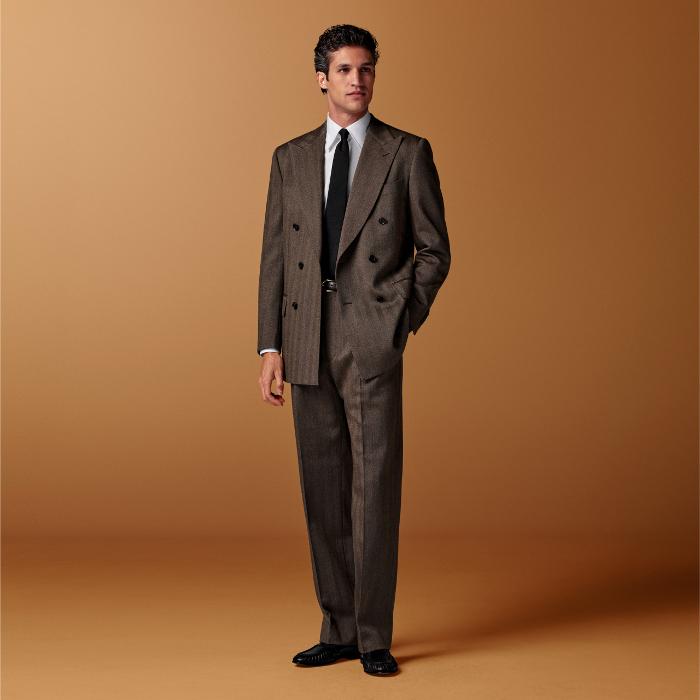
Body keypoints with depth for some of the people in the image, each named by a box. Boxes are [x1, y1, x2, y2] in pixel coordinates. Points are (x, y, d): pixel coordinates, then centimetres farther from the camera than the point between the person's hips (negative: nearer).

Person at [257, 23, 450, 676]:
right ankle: (338, 630, 19)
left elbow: (434, 249, 4)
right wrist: (270, 347, 4)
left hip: (373, 339, -3)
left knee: (375, 486, -4)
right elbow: (275, 257, 10)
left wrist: (402, 320, -8)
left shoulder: (408, 153, 4)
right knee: (323, 490, 8)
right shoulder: (291, 158, 12)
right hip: (307, 344, 4)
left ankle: (374, 636, 6)